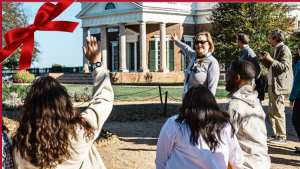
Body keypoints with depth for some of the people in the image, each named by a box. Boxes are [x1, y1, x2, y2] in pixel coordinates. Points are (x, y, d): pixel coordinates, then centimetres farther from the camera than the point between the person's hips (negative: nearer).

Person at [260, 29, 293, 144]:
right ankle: (276, 135, 20)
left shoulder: (284, 49, -11)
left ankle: (282, 137, -2)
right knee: (271, 111, 13)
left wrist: (271, 59, -24)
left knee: (278, 111, -8)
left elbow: (285, 67, -21)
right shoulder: (276, 50, 18)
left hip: (279, 85, -10)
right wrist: (264, 59, 9)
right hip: (272, 85, 10)